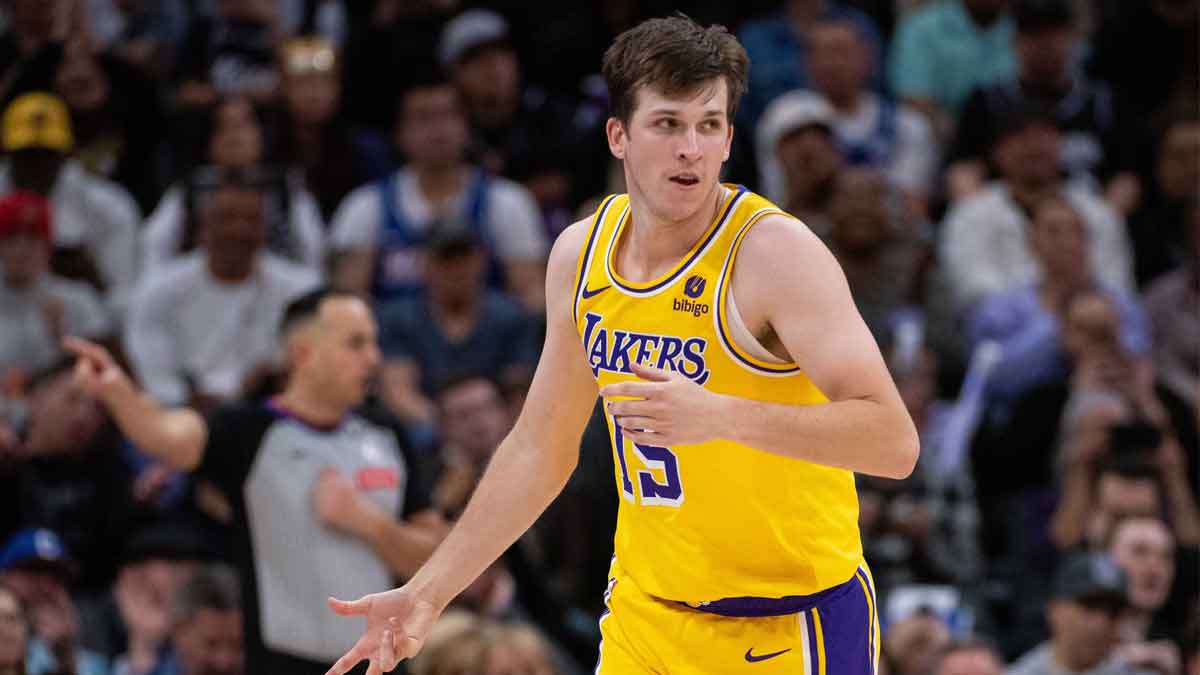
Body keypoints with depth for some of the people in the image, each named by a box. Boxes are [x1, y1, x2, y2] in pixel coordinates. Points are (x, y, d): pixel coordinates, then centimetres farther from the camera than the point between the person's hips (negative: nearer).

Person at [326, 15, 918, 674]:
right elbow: (539, 450, 14)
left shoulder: (773, 251, -17)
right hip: (644, 615, 5)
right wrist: (427, 593, 11)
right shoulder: (581, 253, 3)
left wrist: (721, 415, -36)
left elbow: (893, 440, -26)